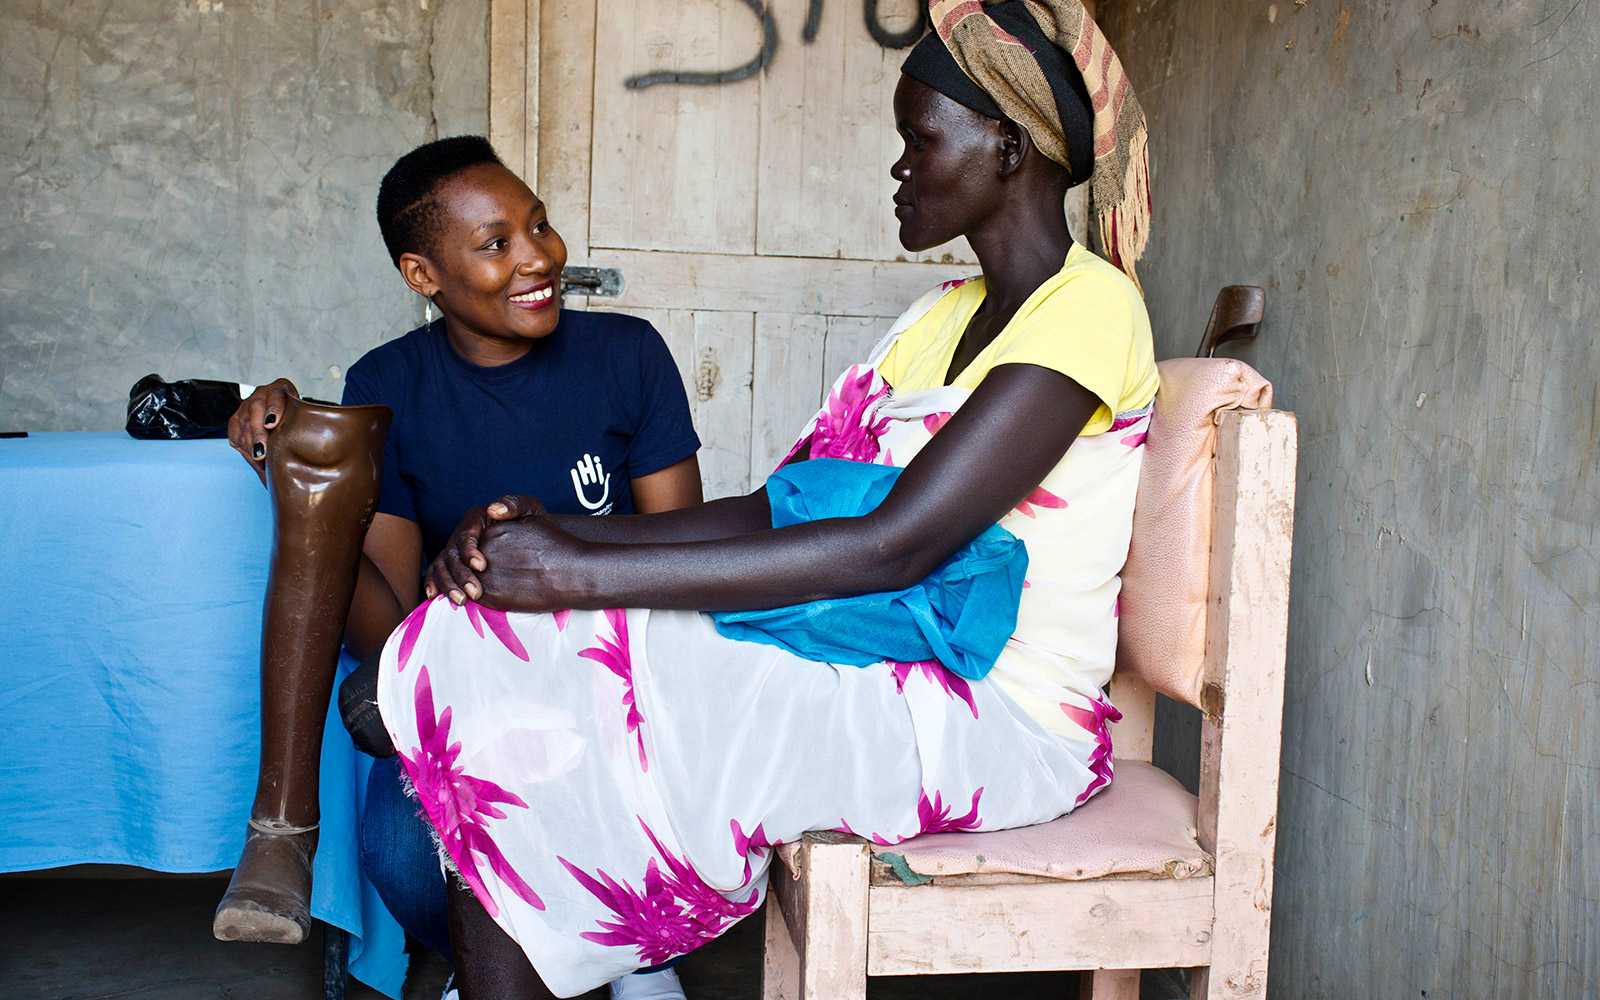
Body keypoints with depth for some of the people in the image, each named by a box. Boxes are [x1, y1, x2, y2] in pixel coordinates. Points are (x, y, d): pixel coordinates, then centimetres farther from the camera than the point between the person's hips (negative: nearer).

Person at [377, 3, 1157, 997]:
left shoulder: (1090, 308, -11)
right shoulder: (945, 316, 17)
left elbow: (894, 546, -22)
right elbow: (777, 508, 8)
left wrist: (583, 574, -23)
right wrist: (561, 532, -7)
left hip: (998, 718, -8)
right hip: (892, 680, 8)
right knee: (483, 651, -10)